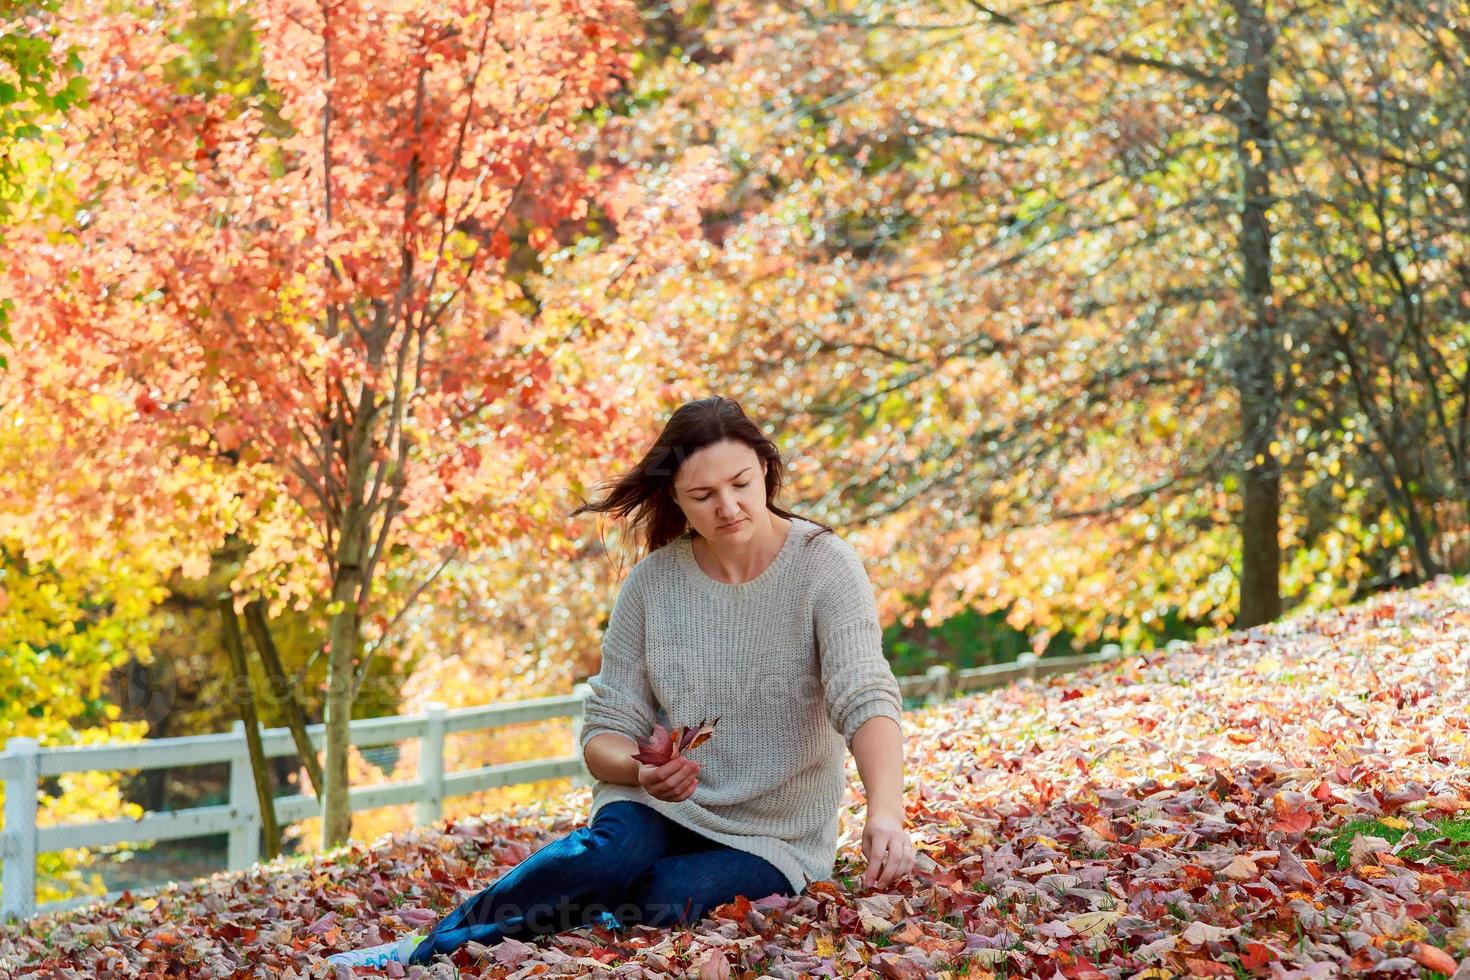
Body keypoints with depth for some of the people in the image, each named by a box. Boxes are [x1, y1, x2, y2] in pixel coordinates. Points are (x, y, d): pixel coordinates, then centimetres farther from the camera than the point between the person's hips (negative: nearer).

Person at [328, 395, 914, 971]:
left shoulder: (822, 565, -11)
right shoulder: (653, 582, -1)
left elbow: (866, 699, -24)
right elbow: (605, 732, 1)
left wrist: (885, 812, -44)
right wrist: (639, 770, -25)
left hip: (772, 839, -2)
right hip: (659, 809, 2)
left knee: (659, 903, -33)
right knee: (614, 852, -35)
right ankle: (421, 955, -29)